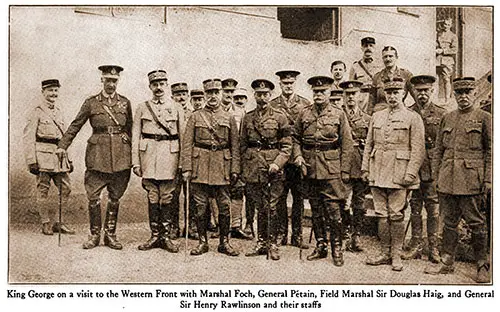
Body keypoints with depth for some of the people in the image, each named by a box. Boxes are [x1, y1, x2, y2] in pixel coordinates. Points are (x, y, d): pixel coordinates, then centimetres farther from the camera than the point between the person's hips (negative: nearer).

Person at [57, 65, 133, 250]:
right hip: (97, 154, -1)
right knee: (93, 197, 0)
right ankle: (94, 235, 15)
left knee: (115, 198, 7)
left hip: (120, 155, 1)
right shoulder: (91, 102, 4)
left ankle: (110, 234, 18)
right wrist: (62, 145, -1)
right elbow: (75, 125, 6)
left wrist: (132, 156, 11)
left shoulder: (125, 103, 8)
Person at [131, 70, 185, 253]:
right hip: (148, 154, 1)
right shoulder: (142, 108, 9)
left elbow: (183, 137, 7)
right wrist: (135, 162, -2)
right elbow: (135, 136, 6)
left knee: (167, 198, 2)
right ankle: (155, 236, 15)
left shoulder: (177, 109, 9)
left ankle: (165, 237, 11)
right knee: (152, 198, 5)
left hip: (170, 155, 0)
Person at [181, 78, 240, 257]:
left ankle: (224, 242, 16)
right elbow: (187, 144, 2)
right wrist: (186, 168, -6)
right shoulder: (195, 117, 6)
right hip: (200, 166, -1)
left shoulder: (229, 118, 9)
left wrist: (235, 169, 1)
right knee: (200, 206, 4)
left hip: (222, 168, 1)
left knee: (224, 206, 3)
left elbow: (235, 146, 8)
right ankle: (202, 242, 16)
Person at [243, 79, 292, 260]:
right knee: (260, 207, 9)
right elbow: (243, 145, 13)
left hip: (274, 168, -2)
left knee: (272, 207, 0)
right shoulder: (248, 118, 10)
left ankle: (273, 245, 10)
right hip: (253, 168, 3)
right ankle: (261, 243, 18)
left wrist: (277, 163, -14)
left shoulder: (279, 116, 1)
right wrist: (244, 170, 8)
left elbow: (287, 145, -1)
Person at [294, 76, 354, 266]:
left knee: (333, 209, -4)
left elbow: (347, 145, 0)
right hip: (310, 169, 3)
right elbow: (296, 138, 14)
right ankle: (321, 246, 22)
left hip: (331, 170, -3)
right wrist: (298, 156, -5)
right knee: (316, 210, 11)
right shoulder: (304, 114, 7)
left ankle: (337, 248, 9)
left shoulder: (338, 115, 0)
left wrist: (344, 172, -5)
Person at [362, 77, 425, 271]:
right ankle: (385, 253, 18)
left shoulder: (413, 118, 0)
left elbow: (418, 149, -5)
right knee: (381, 215, 8)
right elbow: (369, 144, 16)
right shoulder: (376, 117, 14)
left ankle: (396, 255, 11)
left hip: (399, 175, -4)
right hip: (378, 174, 4)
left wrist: (411, 173, -13)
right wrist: (365, 168, 9)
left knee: (396, 215, 0)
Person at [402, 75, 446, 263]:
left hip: (433, 168, -1)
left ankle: (433, 248, 13)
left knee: (433, 209, 3)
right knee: (415, 207, 7)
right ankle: (416, 245, 17)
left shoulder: (442, 114, 4)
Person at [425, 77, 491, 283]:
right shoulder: (447, 118, 13)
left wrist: (488, 181, -8)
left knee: (476, 223, 2)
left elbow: (491, 152, -2)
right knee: (449, 222, 11)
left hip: (471, 180, -4)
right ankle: (447, 262, 21)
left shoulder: (484, 118, 1)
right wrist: (436, 176, 9)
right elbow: (438, 150, 15)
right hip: (447, 180, 4)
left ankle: (482, 266, 14)